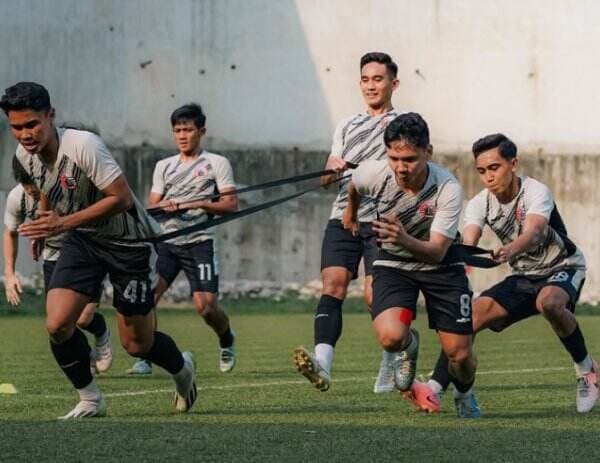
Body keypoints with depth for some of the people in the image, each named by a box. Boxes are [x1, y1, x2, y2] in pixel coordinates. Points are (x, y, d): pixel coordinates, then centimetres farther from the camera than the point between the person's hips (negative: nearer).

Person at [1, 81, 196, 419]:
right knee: (58, 325, -15)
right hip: (81, 240, 6)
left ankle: (182, 368, 36)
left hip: (127, 239, -6)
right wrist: (43, 226, 18)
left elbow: (122, 198, -31)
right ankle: (90, 401, 6)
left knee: (137, 346, 2)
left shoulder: (84, 146, -31)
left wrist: (63, 223, -33)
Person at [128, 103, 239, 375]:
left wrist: (198, 203, -14)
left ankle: (227, 341, 24)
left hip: (198, 242, -3)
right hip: (165, 241, 3)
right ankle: (145, 358, -10)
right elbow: (152, 205, 15)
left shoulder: (216, 163, 5)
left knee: (205, 306, -9)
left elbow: (231, 205, -2)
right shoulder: (164, 166, 18)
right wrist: (163, 206, -9)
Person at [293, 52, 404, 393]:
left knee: (375, 295, -10)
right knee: (332, 286, -15)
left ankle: (392, 365, 13)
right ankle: (322, 363, -31)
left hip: (382, 220, -4)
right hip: (343, 217, 4)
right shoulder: (346, 127, 23)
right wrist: (333, 169, -4)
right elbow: (326, 178, 20)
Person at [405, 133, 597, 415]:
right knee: (472, 316, -14)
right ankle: (434, 390, -16)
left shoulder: (536, 192, -24)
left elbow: (533, 232, -43)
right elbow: (468, 241, -25)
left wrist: (510, 250, -66)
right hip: (523, 277, 5)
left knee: (548, 302, -38)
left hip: (563, 268, -5)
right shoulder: (480, 203, -9)